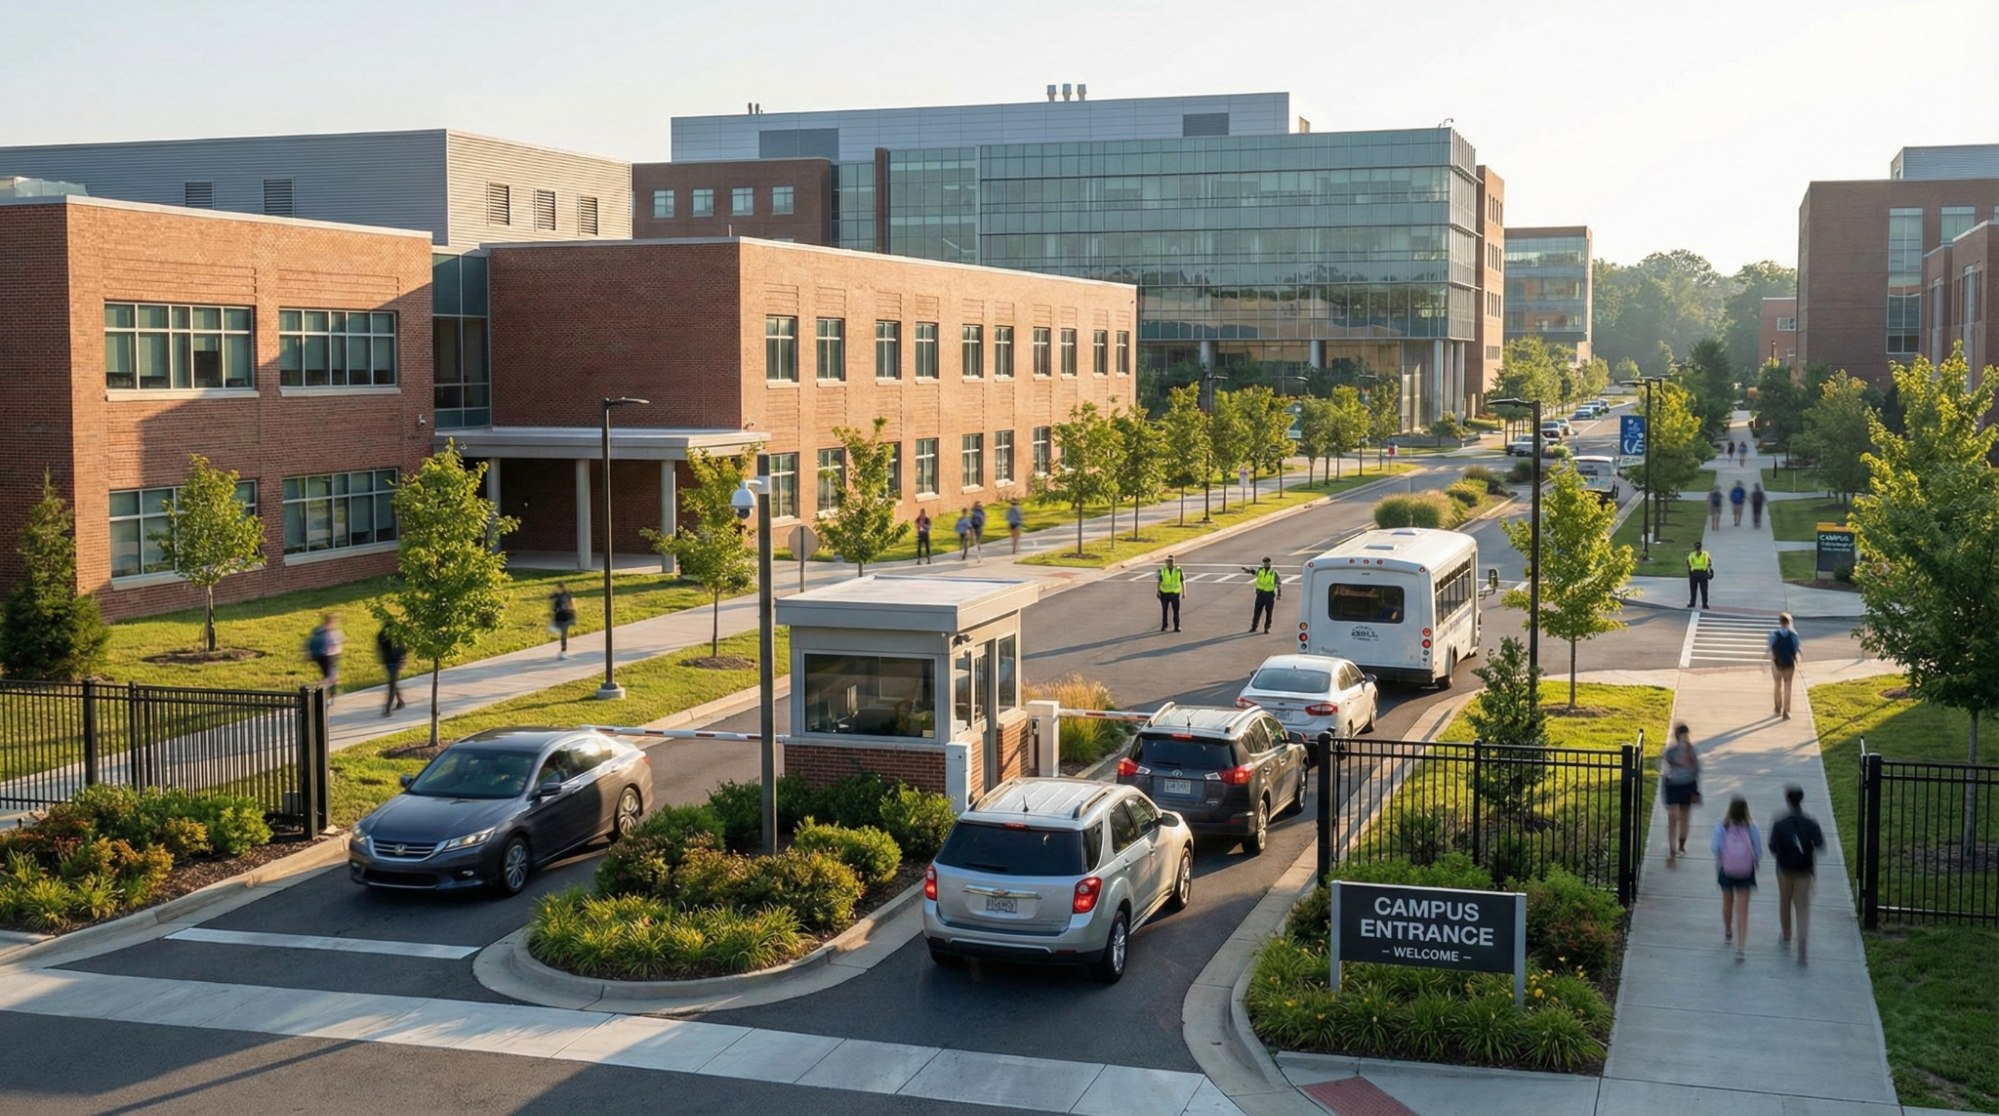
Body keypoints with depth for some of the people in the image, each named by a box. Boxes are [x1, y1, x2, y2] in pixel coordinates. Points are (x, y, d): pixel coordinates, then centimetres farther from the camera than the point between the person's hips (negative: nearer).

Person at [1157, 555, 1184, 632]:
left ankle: (1177, 627, -2)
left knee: (1176, 611, -6)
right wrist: (1158, 592, 3)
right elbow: (1159, 582, 6)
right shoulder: (1162, 570, 0)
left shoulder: (1178, 570, -3)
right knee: (1164, 610, 11)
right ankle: (1164, 626, 22)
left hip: (1175, 593, -1)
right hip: (1164, 593, 1)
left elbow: (1182, 582, 2)